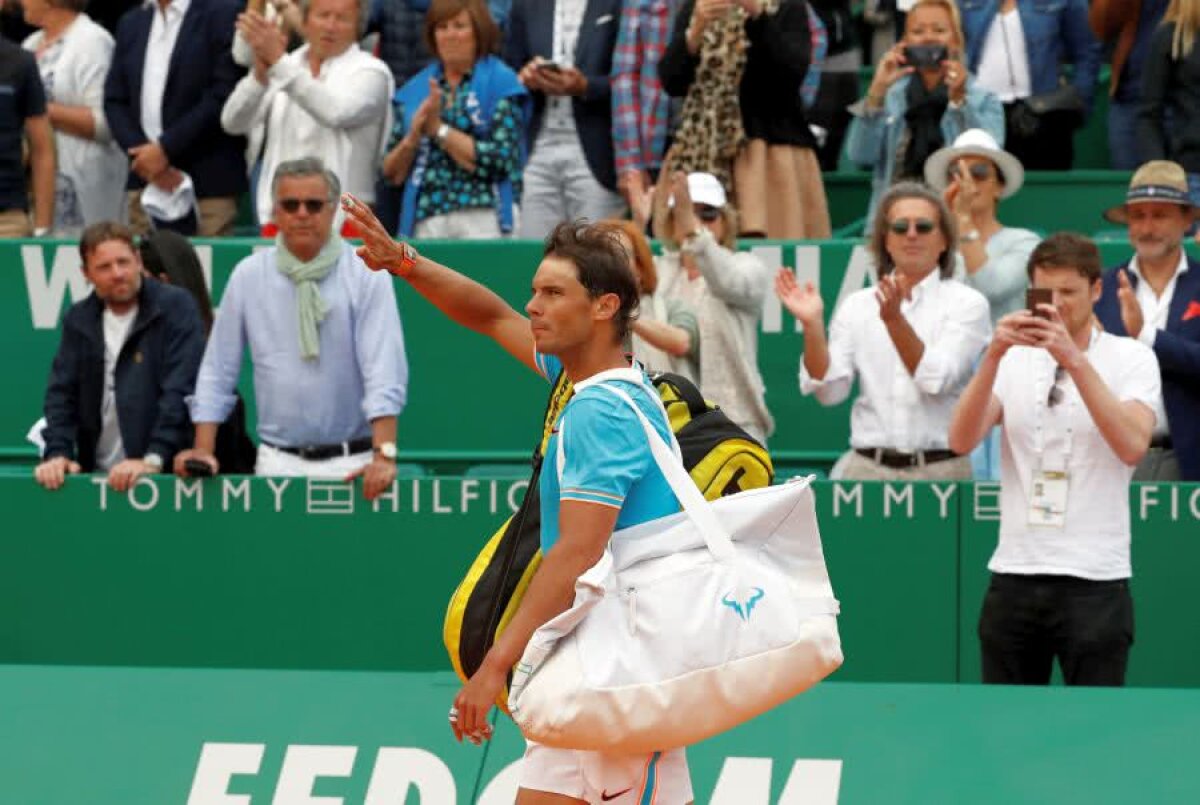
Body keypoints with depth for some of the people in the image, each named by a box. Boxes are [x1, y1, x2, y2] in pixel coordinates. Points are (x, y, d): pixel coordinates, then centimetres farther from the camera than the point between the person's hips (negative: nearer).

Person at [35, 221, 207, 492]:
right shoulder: (79, 320, 12)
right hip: (96, 475, 4)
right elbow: (61, 393, 10)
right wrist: (57, 453, -7)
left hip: (163, 473, -4)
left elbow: (181, 391, -11)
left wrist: (153, 460, -20)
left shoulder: (176, 307, -3)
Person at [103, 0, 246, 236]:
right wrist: (140, 150, -5)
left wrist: (165, 148, -11)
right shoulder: (130, 22, 17)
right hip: (145, 181, 5)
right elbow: (114, 101, 13)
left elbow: (222, 96, -10)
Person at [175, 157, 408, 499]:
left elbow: (385, 371, -11)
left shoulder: (366, 276, -2)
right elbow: (217, 371, 9)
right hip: (278, 463, 2)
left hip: (351, 464, -2)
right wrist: (203, 451, 0)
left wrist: (384, 455, -22)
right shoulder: (248, 276, 5)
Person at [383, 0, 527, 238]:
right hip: (425, 221, 3)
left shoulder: (501, 83, 2)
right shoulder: (414, 91, 14)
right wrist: (412, 139, -6)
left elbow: (499, 161, -8)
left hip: (482, 218, -3)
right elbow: (392, 173, 13)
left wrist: (439, 129, -6)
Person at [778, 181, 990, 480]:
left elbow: (937, 380, -12)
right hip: (867, 467, 2)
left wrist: (895, 320, -24)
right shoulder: (857, 306, 9)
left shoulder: (967, 303, 1)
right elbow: (829, 391, 2)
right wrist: (812, 325, -11)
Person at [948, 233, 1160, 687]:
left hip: (1095, 581, -3)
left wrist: (1074, 359, -23)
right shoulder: (1012, 359, 8)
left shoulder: (1131, 359, 0)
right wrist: (994, 354, -19)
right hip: (1014, 577, 3)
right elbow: (961, 441, -6)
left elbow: (1132, 445, -17)